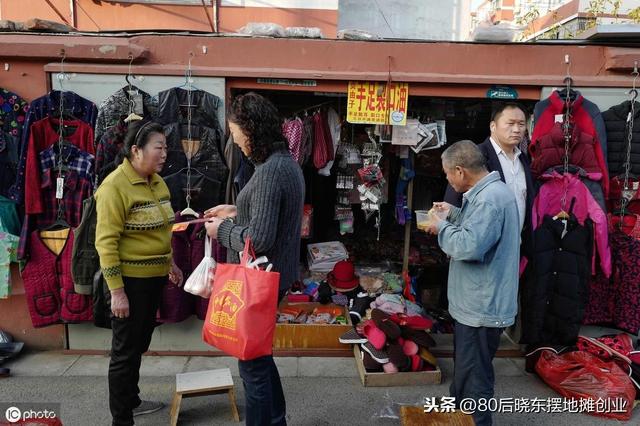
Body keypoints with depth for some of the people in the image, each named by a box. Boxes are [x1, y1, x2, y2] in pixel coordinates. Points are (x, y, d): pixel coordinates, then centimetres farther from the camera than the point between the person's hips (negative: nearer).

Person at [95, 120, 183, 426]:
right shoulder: (115, 186, -17)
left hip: (154, 277, 8)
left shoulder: (157, 182, 7)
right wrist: (116, 290, -21)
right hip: (130, 280, -8)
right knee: (125, 350, 5)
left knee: (139, 345, 21)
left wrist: (170, 263, 19)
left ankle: (131, 401, 40)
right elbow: (106, 242, -19)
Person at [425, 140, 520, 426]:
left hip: (481, 308, -11)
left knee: (474, 378, 4)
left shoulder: (489, 199, -25)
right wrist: (454, 214, 10)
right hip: (476, 303, 11)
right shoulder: (488, 191, 10)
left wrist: (442, 227, -16)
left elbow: (469, 246, -33)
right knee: (464, 368, 27)